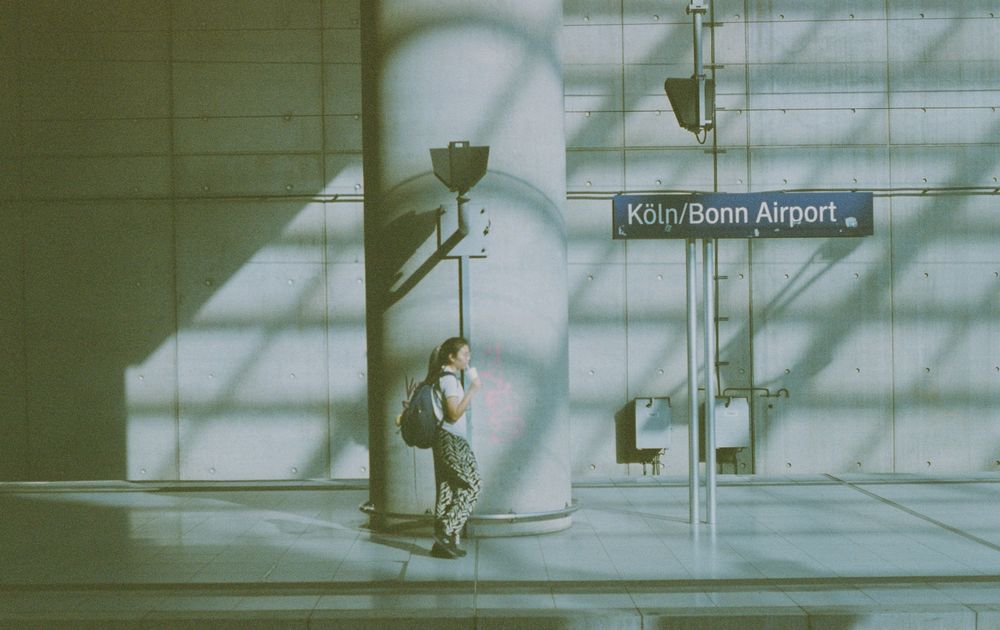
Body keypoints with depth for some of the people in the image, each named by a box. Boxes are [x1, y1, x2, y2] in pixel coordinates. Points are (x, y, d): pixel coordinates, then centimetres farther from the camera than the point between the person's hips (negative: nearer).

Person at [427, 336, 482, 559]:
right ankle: (447, 533, -9)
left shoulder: (446, 377, 17)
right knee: (472, 485, -8)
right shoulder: (449, 379, -13)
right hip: (451, 441, -10)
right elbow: (454, 414, -19)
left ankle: (443, 543, 11)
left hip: (447, 441, 10)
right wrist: (472, 390, -19)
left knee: (447, 489, 9)